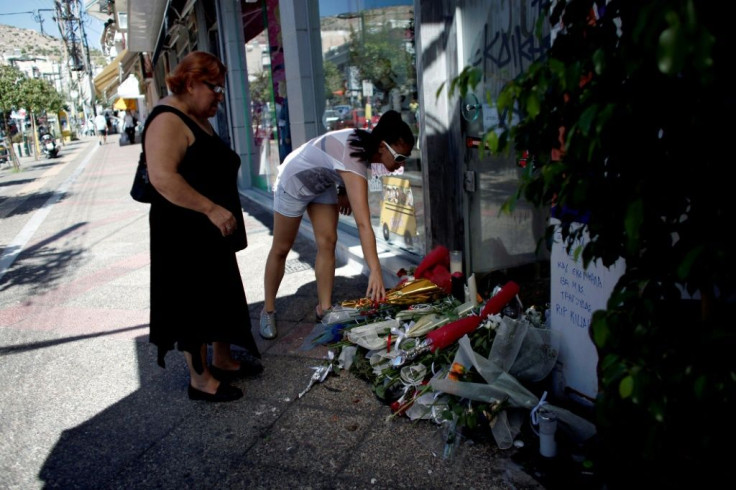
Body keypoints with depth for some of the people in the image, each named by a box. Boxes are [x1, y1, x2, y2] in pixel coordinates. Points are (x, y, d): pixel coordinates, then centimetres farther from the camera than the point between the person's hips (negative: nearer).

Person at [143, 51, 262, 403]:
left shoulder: (199, 119, 14)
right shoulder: (167, 122, -18)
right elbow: (162, 177, -31)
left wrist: (224, 212, 22)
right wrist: (211, 209, -30)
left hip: (212, 231, 10)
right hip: (184, 235, -10)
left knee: (221, 295, 18)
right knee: (193, 302, 1)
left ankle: (223, 361, 33)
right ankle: (200, 379, 14)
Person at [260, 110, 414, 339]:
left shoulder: (366, 142, -17)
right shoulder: (354, 161, -42)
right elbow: (363, 224, -49)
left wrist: (344, 191, -2)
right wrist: (376, 272, -52)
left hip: (323, 184, 7)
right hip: (294, 181, -7)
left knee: (327, 242, -3)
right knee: (281, 249, 4)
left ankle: (324, 309, 3)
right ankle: (268, 311, 19)